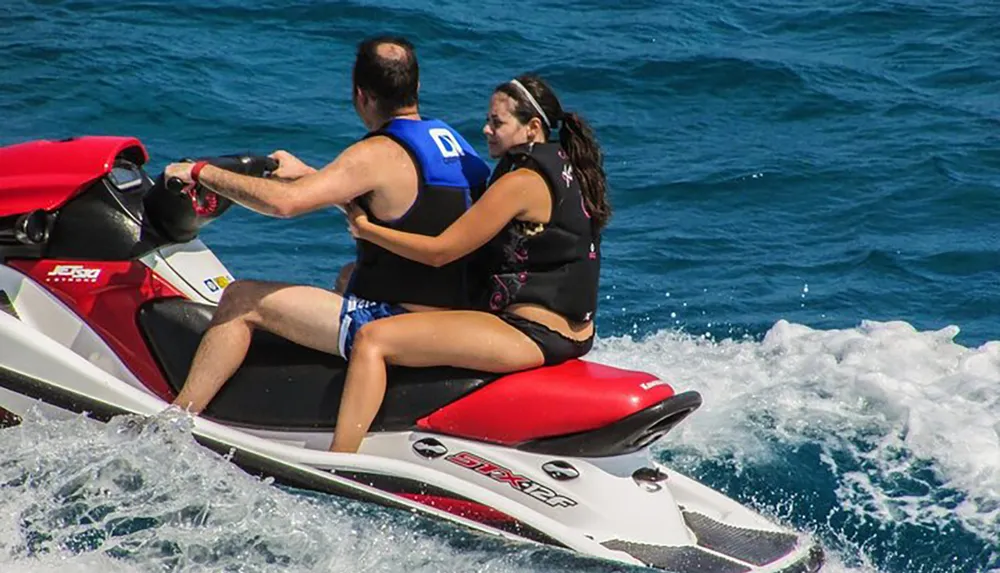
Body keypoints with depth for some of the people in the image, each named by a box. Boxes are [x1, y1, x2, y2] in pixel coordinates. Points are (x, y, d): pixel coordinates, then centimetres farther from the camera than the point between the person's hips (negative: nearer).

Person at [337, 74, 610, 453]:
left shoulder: (522, 182, -16)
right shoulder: (567, 169, 12)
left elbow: (439, 252, -14)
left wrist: (365, 228, -3)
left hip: (532, 335, -11)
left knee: (372, 339, -15)